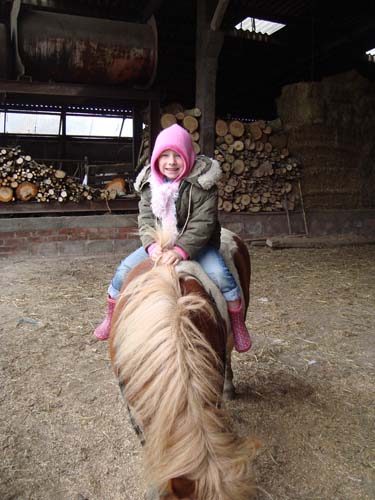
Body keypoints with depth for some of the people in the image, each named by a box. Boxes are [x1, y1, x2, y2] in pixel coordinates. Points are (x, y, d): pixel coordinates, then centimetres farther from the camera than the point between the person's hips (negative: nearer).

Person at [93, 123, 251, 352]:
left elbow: (202, 224, -23)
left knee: (219, 273, -27)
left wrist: (181, 250, -35)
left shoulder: (202, 183, -17)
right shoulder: (150, 183, -4)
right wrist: (152, 245, -27)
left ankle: (238, 324, -5)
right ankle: (111, 317, 18)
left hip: (197, 244, -3)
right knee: (125, 269, -6)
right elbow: (146, 219, -8)